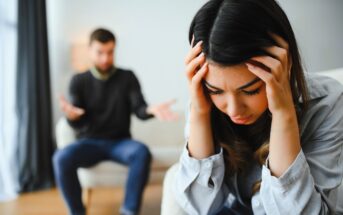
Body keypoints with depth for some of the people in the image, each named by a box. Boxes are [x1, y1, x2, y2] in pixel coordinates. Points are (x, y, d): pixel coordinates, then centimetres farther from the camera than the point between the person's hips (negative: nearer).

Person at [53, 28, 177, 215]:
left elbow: (139, 109, -11)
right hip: (89, 142, 1)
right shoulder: (79, 81, 1)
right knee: (61, 158, -30)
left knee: (141, 152, -33)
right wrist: (72, 116, -35)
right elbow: (78, 123, -8)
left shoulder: (127, 78, 2)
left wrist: (151, 109, -36)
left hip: (120, 142, 0)